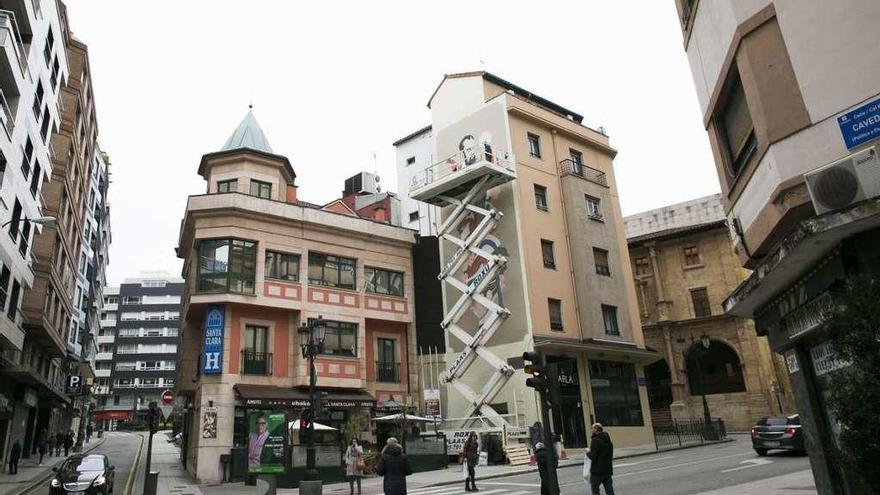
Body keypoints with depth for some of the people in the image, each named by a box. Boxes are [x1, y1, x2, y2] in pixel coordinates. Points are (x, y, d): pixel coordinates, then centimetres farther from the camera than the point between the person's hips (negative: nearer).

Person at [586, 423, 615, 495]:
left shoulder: (595, 440, -15)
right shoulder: (608, 440, 11)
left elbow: (593, 457, -20)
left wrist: (588, 453, 0)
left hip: (597, 471, -7)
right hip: (608, 470, 7)